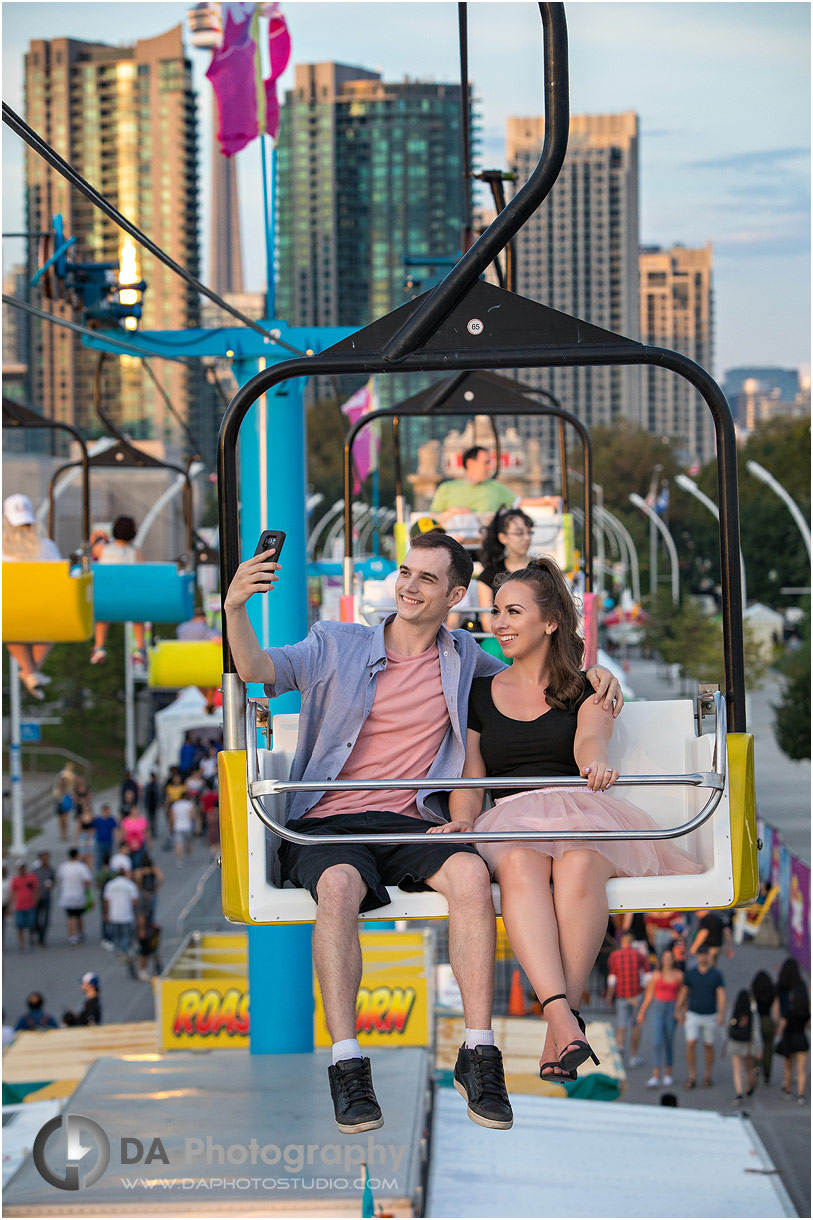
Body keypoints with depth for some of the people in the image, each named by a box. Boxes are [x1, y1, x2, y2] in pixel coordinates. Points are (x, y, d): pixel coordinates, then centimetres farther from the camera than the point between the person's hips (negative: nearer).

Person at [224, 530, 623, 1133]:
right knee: (340, 885, -37)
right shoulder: (337, 645, 9)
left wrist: (591, 676, 14)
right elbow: (260, 671, -6)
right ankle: (347, 1066, -37)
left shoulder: (462, 659, 17)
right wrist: (236, 611, -25)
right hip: (327, 823, -2)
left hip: (412, 823, 2)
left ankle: (478, 1054, -30)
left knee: (470, 872, -32)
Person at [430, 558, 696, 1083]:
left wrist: (595, 764, -32)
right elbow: (469, 782, 16)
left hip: (580, 808, -1)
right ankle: (562, 1015, -54)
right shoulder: (480, 695, 22)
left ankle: (562, 1019, -41)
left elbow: (589, 739, -7)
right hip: (512, 819, 1)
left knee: (579, 863, -39)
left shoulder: (589, 689, 16)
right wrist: (462, 821, -8)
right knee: (520, 864, -38)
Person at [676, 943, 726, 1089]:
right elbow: (683, 992, 5)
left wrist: (721, 1014, -20)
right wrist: (678, 1011, 1)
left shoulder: (716, 974, -5)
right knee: (691, 1044, -11)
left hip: (710, 1016, -1)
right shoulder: (690, 973, -1)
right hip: (692, 1015, 1)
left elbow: (721, 995, -9)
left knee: (708, 1046, 9)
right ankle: (692, 1077, -2)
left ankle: (708, 1076, 24)